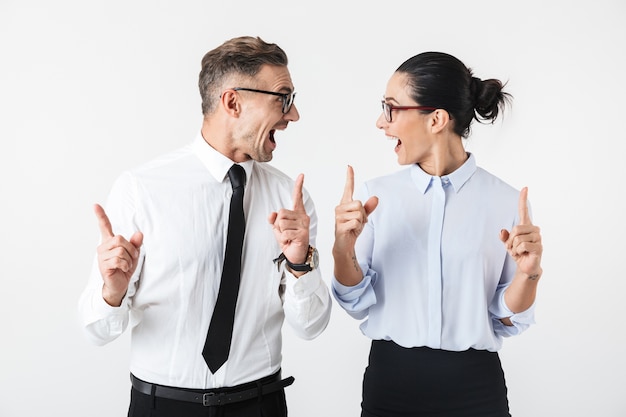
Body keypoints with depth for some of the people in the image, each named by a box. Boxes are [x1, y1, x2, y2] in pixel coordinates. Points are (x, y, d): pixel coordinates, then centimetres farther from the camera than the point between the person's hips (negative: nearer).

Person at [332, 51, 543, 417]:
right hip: (391, 379, 2)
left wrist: (528, 273, -20)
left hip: (474, 387, -1)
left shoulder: (506, 202, -8)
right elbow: (358, 304, -2)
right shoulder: (377, 194, -3)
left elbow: (508, 321, -2)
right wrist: (343, 250, -18)